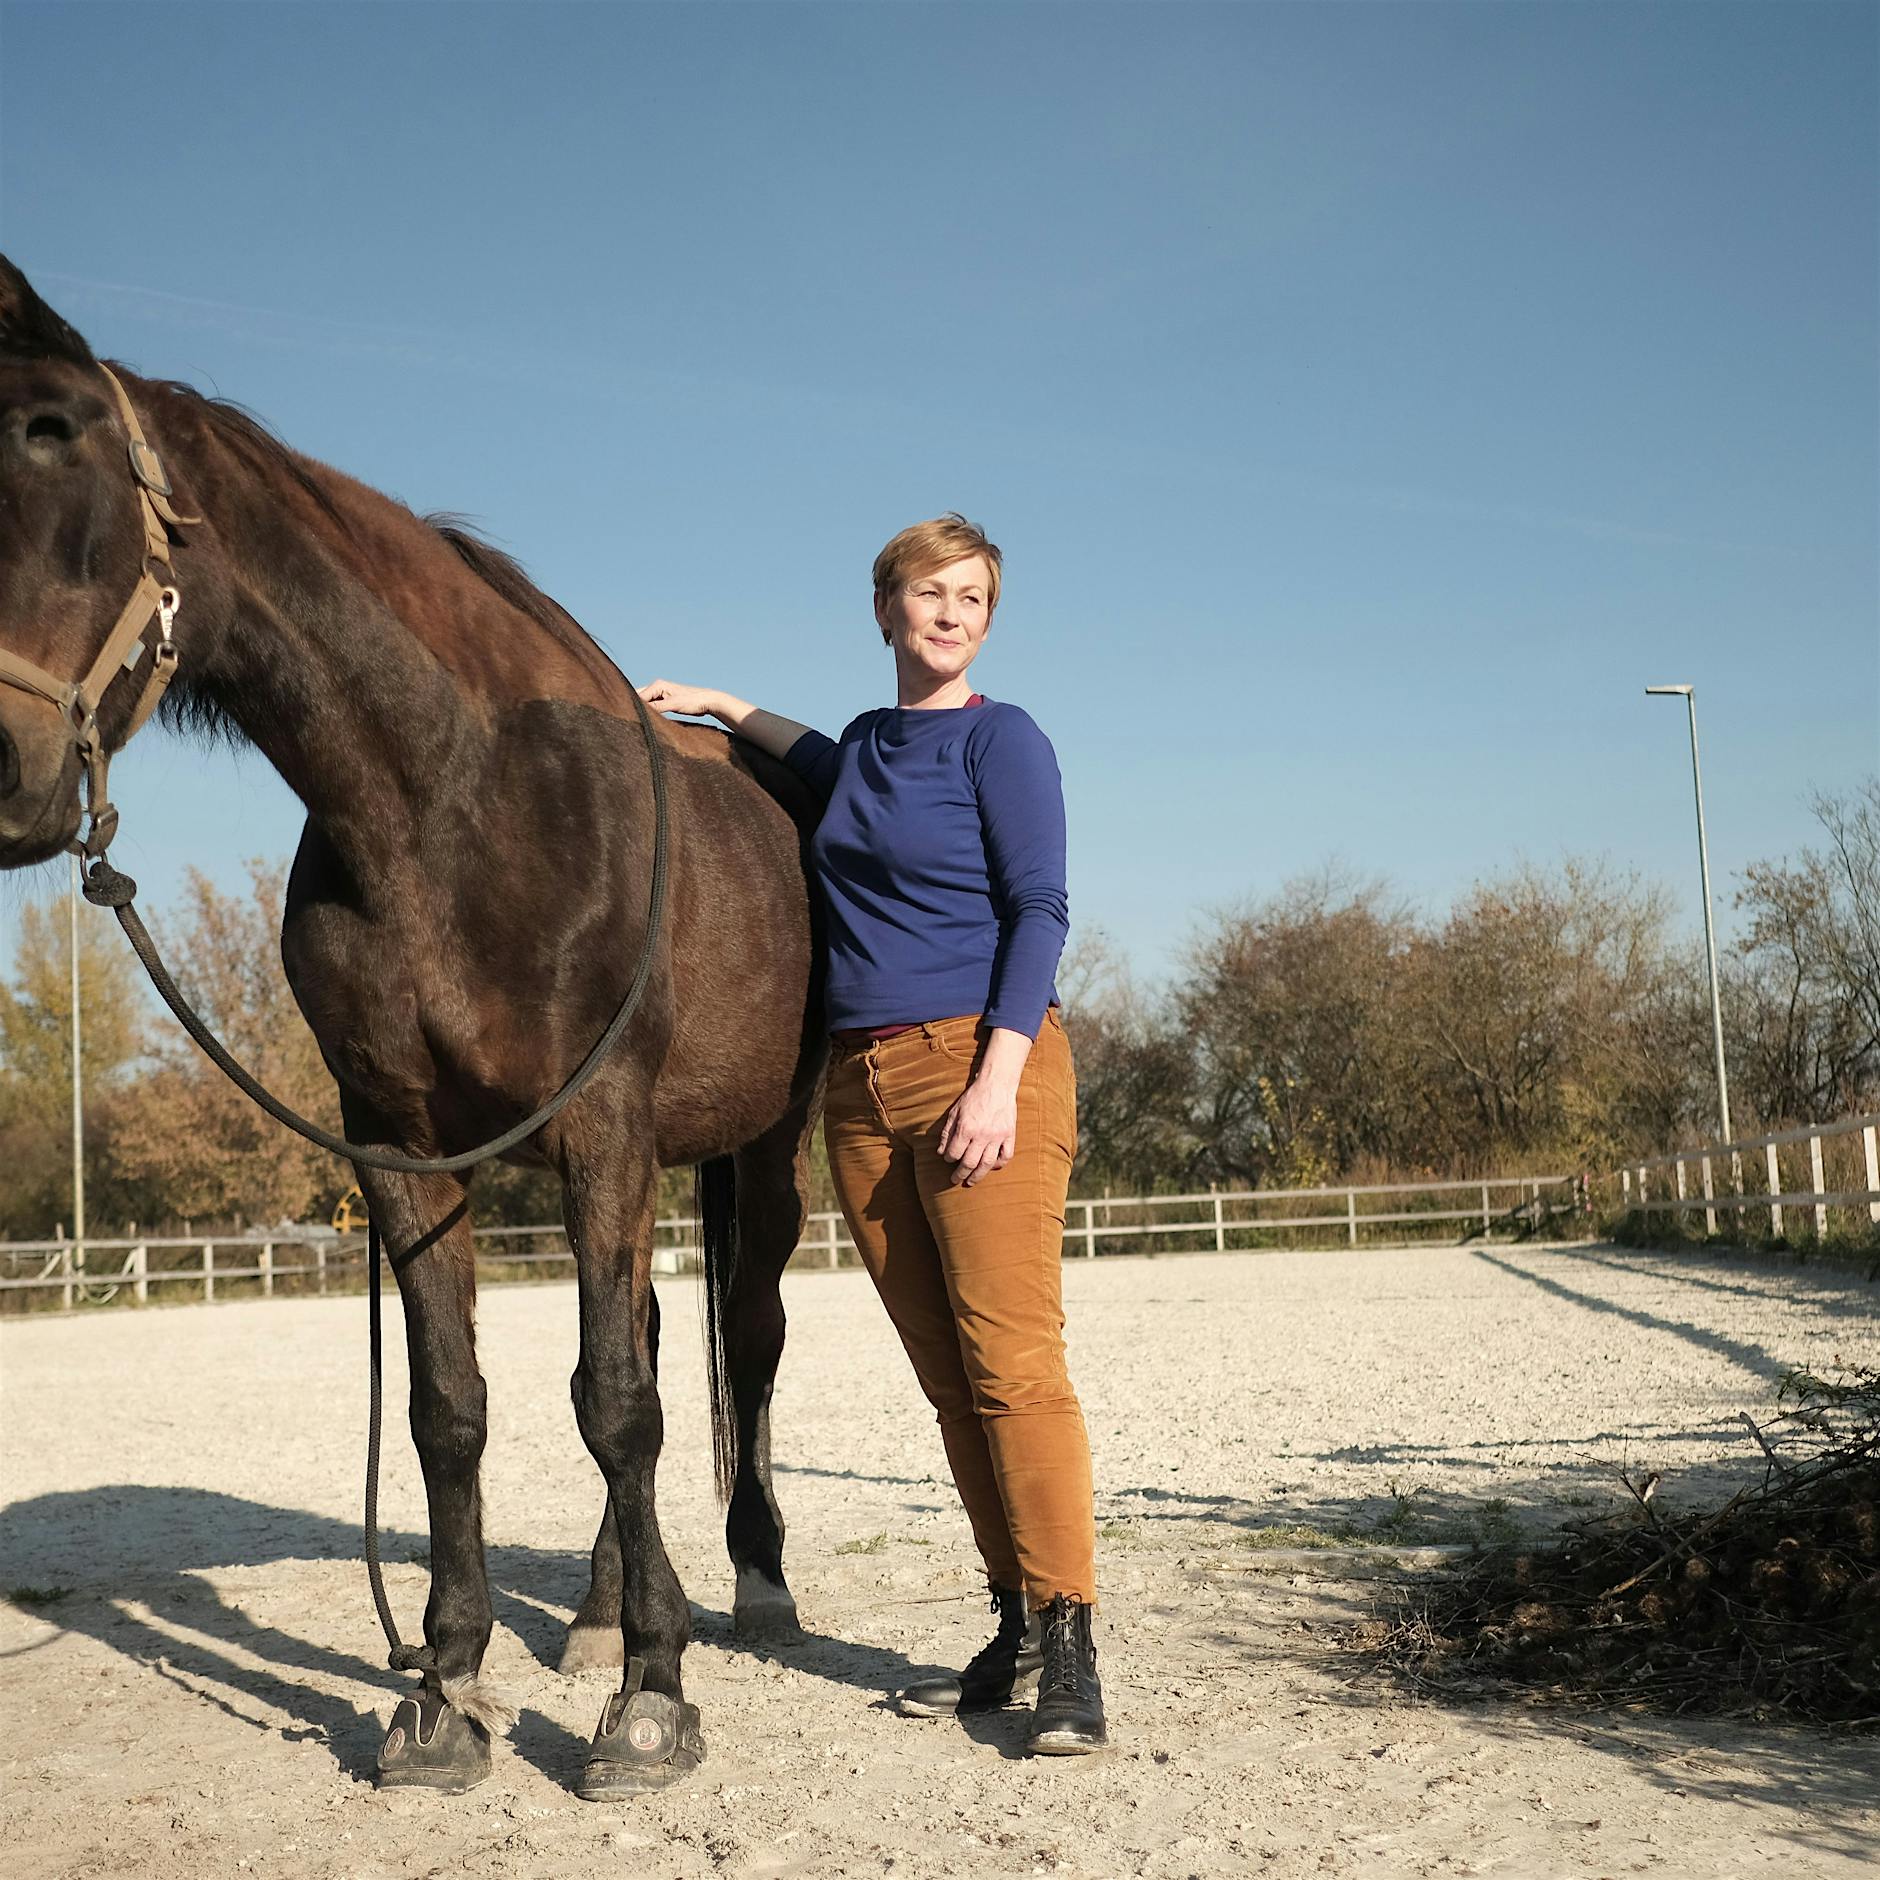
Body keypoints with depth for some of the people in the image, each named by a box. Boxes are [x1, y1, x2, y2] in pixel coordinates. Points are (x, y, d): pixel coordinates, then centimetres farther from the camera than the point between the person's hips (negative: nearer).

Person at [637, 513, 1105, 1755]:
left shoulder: (1001, 739, -2)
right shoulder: (868, 746, 18)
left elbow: (1039, 910, -9)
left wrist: (997, 1081, -19)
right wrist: (730, 710, 39)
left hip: (980, 1063, -7)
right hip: (862, 1089, 7)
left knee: (1011, 1358, -11)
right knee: (946, 1375, 6)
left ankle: (1071, 1644, -9)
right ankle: (1018, 1628, 12)